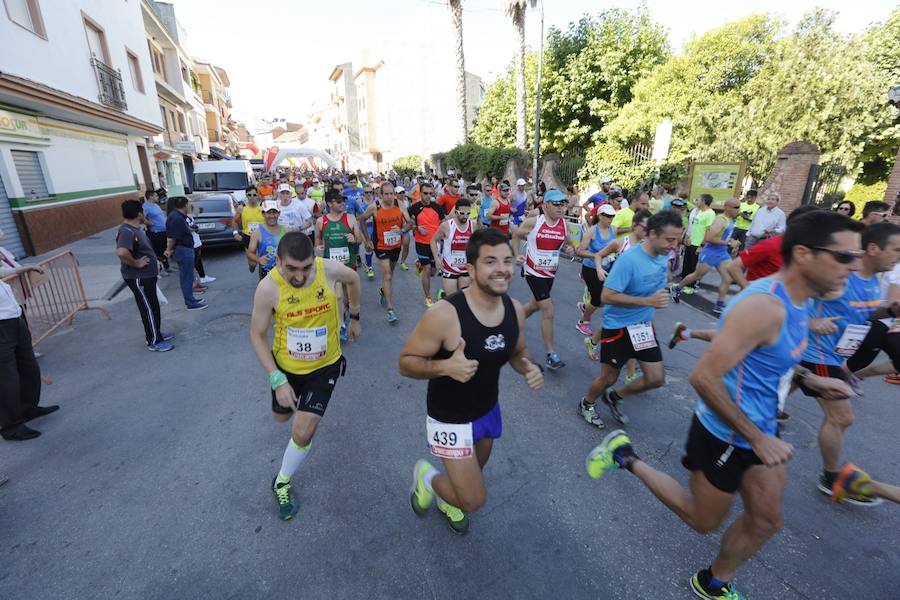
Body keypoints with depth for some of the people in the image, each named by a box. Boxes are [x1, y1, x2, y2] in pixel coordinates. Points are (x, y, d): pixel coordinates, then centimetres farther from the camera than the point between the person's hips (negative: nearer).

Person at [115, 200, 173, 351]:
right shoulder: (126, 232, -24)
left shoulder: (135, 228, 8)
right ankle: (154, 342, 10)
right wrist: (136, 263, -25)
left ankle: (155, 333, 35)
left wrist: (152, 263, 16)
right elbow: (121, 252, -41)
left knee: (153, 306, 20)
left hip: (146, 276, 10)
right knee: (149, 309, 0)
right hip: (138, 278, -10)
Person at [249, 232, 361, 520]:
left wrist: (354, 316, 10)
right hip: (285, 366, 1)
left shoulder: (330, 270, -24)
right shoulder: (268, 288, -25)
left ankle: (282, 483, 25)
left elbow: (353, 279, 2)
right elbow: (257, 336, -13)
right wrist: (277, 381, -18)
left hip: (324, 366, -1)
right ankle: (294, 400, 65)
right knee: (281, 416, 26)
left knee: (302, 433, -6)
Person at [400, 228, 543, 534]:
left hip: (489, 410, 6)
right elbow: (405, 363, -21)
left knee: (473, 473, 29)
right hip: (450, 418, -6)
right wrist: (445, 366, -39)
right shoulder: (444, 315, -31)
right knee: (474, 500, -1)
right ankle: (426, 476, 31)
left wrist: (529, 367, -17)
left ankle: (448, 501, 64)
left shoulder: (515, 309, -12)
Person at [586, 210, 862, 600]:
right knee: (703, 521, 13)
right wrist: (756, 438, -23)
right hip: (725, 436, -9)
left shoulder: (792, 300, 1)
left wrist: (806, 380, 3)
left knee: (766, 521, 21)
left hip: (760, 431, 9)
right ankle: (625, 457, 23)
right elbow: (704, 377, -32)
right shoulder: (764, 307, -30)